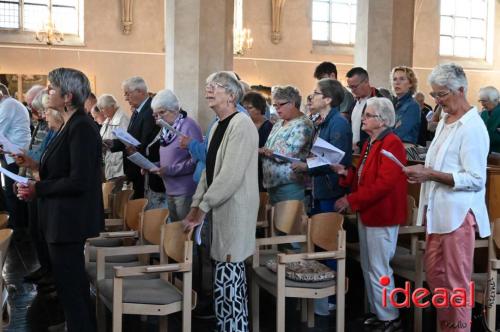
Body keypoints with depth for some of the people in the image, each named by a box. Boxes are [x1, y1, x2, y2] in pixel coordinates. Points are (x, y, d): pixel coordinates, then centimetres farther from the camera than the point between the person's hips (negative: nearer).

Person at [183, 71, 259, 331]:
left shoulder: (241, 124, -14)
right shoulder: (218, 126, 15)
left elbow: (231, 175, -21)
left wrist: (203, 207, -17)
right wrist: (196, 204, 10)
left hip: (234, 210, -9)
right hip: (220, 209, 9)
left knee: (226, 277, -6)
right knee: (230, 274, 15)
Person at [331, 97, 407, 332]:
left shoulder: (392, 144, -18)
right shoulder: (370, 143, 15)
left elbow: (383, 184, -26)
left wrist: (351, 200, -23)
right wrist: (346, 173, 3)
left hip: (382, 215, -10)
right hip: (367, 213, 10)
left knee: (379, 270, -1)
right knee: (368, 268, 16)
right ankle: (376, 312, 29)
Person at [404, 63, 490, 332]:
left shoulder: (472, 128, -13)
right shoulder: (444, 121, 13)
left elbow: (475, 179, -18)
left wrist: (430, 174, -21)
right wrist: (423, 171, 5)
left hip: (458, 214, -9)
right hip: (438, 211, 9)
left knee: (456, 282, 1)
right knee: (433, 274, 14)